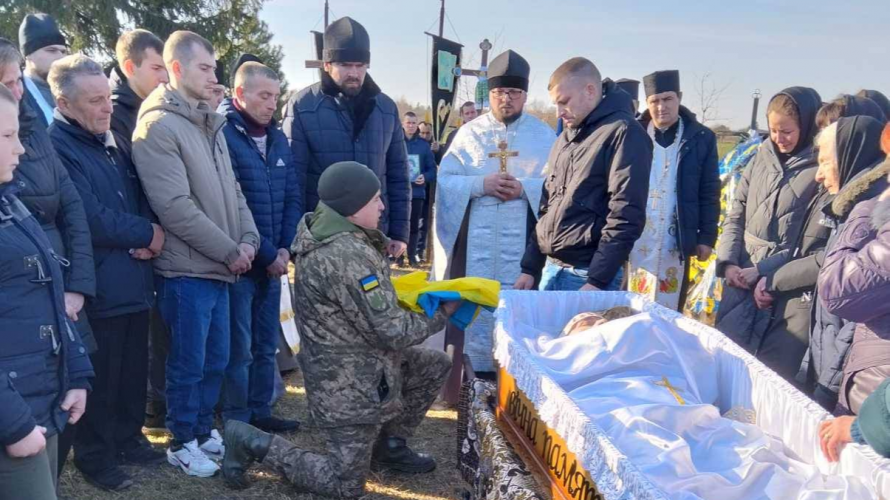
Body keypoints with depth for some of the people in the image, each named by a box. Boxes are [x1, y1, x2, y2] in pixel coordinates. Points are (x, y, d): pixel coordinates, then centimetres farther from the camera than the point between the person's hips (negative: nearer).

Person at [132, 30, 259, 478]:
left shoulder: (211, 125, 13)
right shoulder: (158, 127, -13)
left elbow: (232, 190, 15)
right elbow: (175, 208, -20)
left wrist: (248, 239, 0)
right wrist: (230, 250, -14)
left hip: (219, 267, 8)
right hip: (186, 269, -8)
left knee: (217, 359, 16)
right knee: (188, 363, 5)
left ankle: (204, 429, 34)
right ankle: (182, 442, 23)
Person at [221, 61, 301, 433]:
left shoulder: (277, 138, 10)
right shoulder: (221, 135, -11)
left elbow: (293, 197, 9)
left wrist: (285, 248, -4)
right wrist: (265, 254, -14)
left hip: (272, 261, 7)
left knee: (266, 344, 15)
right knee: (238, 348, 2)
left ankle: (260, 412, 28)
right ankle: (237, 421, 16)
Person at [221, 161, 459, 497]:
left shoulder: (325, 232, 2)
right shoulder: (347, 255, -28)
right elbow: (390, 331, -23)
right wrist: (441, 314, -8)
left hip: (358, 360, 9)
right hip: (348, 384, -9)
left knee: (435, 366, 17)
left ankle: (387, 446, 27)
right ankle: (253, 442, 9)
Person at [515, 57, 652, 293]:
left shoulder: (624, 133, -9)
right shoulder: (566, 138, 16)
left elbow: (626, 215, -17)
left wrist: (597, 280, -20)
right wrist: (530, 267, 13)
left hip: (588, 274, -7)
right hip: (551, 268, 7)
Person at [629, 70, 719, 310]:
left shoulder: (701, 138, 3)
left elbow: (709, 193, 5)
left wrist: (707, 236, 1)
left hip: (675, 242, 0)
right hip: (632, 239, 1)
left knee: (668, 311, 5)